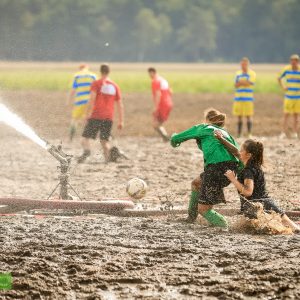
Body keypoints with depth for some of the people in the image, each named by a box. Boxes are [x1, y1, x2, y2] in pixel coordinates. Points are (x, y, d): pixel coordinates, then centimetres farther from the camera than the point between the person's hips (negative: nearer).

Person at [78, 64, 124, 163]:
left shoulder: (96, 83, 0)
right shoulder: (115, 86, 13)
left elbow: (92, 100, -12)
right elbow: (120, 105, 13)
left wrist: (88, 115, -12)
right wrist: (121, 121, 16)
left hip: (96, 117, -4)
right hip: (109, 118, 4)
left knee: (85, 137, 0)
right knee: (104, 140, 11)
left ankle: (86, 151, -29)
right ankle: (108, 158, -8)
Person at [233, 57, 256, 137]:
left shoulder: (252, 74, 0)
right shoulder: (238, 73, 14)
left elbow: (249, 83, -13)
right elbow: (236, 85, 5)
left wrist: (240, 82, -3)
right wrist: (244, 82, -11)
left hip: (248, 98, -4)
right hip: (238, 98, 4)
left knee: (249, 116, -4)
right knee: (239, 117, 6)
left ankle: (249, 134, -1)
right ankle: (239, 134, 11)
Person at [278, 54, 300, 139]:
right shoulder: (286, 69, -2)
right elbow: (279, 78, 13)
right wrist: (283, 87, 2)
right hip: (288, 96, 0)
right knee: (286, 114, -3)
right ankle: (284, 133, 0)